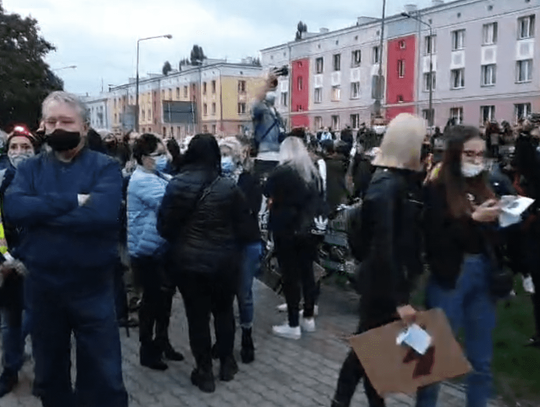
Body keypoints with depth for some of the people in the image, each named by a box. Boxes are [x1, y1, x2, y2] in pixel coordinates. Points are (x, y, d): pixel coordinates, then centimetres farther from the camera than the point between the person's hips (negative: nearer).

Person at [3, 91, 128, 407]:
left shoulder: (105, 167, -5)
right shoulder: (31, 168, 5)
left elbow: (103, 212, -24)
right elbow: (13, 207, -14)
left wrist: (41, 211, -16)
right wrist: (71, 201, -22)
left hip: (92, 287, -3)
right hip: (42, 287, 4)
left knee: (103, 377, 6)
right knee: (50, 373, 20)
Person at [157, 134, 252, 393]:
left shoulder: (176, 185, -9)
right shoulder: (228, 187, -11)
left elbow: (164, 226, -4)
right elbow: (242, 226, -3)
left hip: (187, 261, 0)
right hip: (223, 260, 0)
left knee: (197, 316, 10)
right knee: (223, 311, 20)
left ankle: (204, 372, 19)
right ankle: (227, 363, 31)